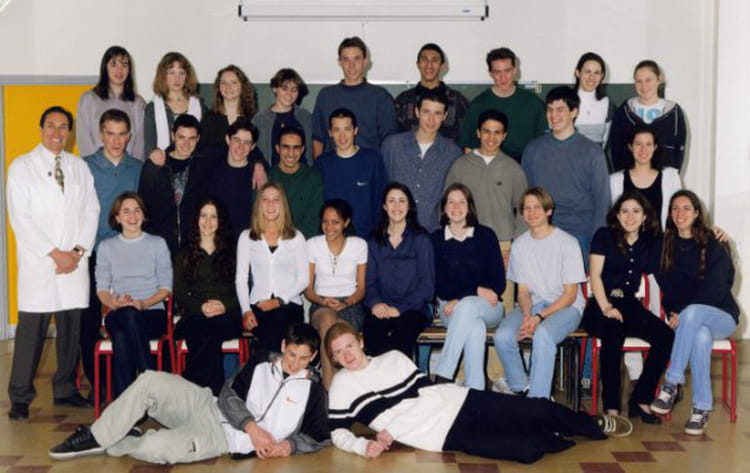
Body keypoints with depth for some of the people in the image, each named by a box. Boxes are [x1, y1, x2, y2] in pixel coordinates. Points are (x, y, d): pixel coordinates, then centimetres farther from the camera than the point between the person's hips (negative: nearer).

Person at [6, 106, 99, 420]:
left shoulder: (80, 167, 14)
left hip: (75, 264, 3)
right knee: (31, 331, -4)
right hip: (38, 264, -3)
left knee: (72, 329, 5)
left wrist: (78, 251, -5)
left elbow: (91, 211, 9)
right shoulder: (21, 167, 3)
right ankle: (20, 399, 4)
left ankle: (65, 390, 18)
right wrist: (54, 253, -11)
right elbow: (20, 218, -5)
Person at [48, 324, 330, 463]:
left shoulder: (312, 390, 2)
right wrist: (252, 427, -15)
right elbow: (230, 394, 1)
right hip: (207, 406, 4)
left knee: (158, 448, -31)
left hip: (224, 437, -4)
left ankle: (112, 445, 0)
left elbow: (321, 437, 4)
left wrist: (290, 444, -15)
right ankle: (96, 437, -7)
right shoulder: (262, 361, 9)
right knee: (151, 381, -21)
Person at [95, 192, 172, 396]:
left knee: (122, 335, -36)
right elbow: (101, 287, 10)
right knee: (127, 315, -39)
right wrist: (114, 303, -12)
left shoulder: (157, 244, 14)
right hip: (118, 316, 1)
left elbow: (166, 286, 7)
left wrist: (143, 303, -11)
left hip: (152, 312, -1)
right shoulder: (106, 247, 19)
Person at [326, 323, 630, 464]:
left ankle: (596, 426, 24)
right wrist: (364, 445, -21)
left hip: (456, 401, 4)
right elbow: (338, 432, 1)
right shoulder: (341, 386, 0)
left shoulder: (393, 357, 8)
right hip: (443, 433, -4)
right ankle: (552, 439, 13)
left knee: (539, 410, -2)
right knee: (528, 450, -21)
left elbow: (425, 387, 8)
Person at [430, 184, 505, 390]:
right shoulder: (436, 239, 9)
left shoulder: (485, 235, 7)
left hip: (488, 307, 0)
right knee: (475, 327, -35)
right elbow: (437, 283, 3)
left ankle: (442, 376, -38)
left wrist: (460, 300, -13)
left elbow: (499, 280, 1)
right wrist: (476, 290, -11)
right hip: (450, 307, 0)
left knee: (467, 306, -36)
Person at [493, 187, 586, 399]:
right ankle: (521, 388, -4)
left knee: (542, 334, -37)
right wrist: (527, 315, -15)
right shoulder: (519, 245, 6)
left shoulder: (567, 243, -8)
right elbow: (523, 290, 7)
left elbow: (570, 294, -8)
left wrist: (540, 317, -20)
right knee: (502, 336, -25)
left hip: (565, 306, -4)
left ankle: (537, 399, -30)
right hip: (532, 304, 4)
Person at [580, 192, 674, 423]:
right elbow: (595, 274, -2)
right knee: (613, 331, -37)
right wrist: (606, 308, -16)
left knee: (666, 336, -23)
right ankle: (611, 407, -34)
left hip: (629, 304, 4)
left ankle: (640, 400, -14)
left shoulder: (650, 241, 15)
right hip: (601, 305, -4)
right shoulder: (604, 236, 5)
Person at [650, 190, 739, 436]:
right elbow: (666, 286, 7)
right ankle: (702, 408, -34)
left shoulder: (714, 247, -4)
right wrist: (673, 313, -12)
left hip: (720, 316, -2)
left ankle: (671, 384, -37)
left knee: (692, 313, -39)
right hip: (685, 319, 2)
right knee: (701, 336, -37)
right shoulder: (665, 245, 7)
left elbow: (715, 291, -12)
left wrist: (683, 314, -21)